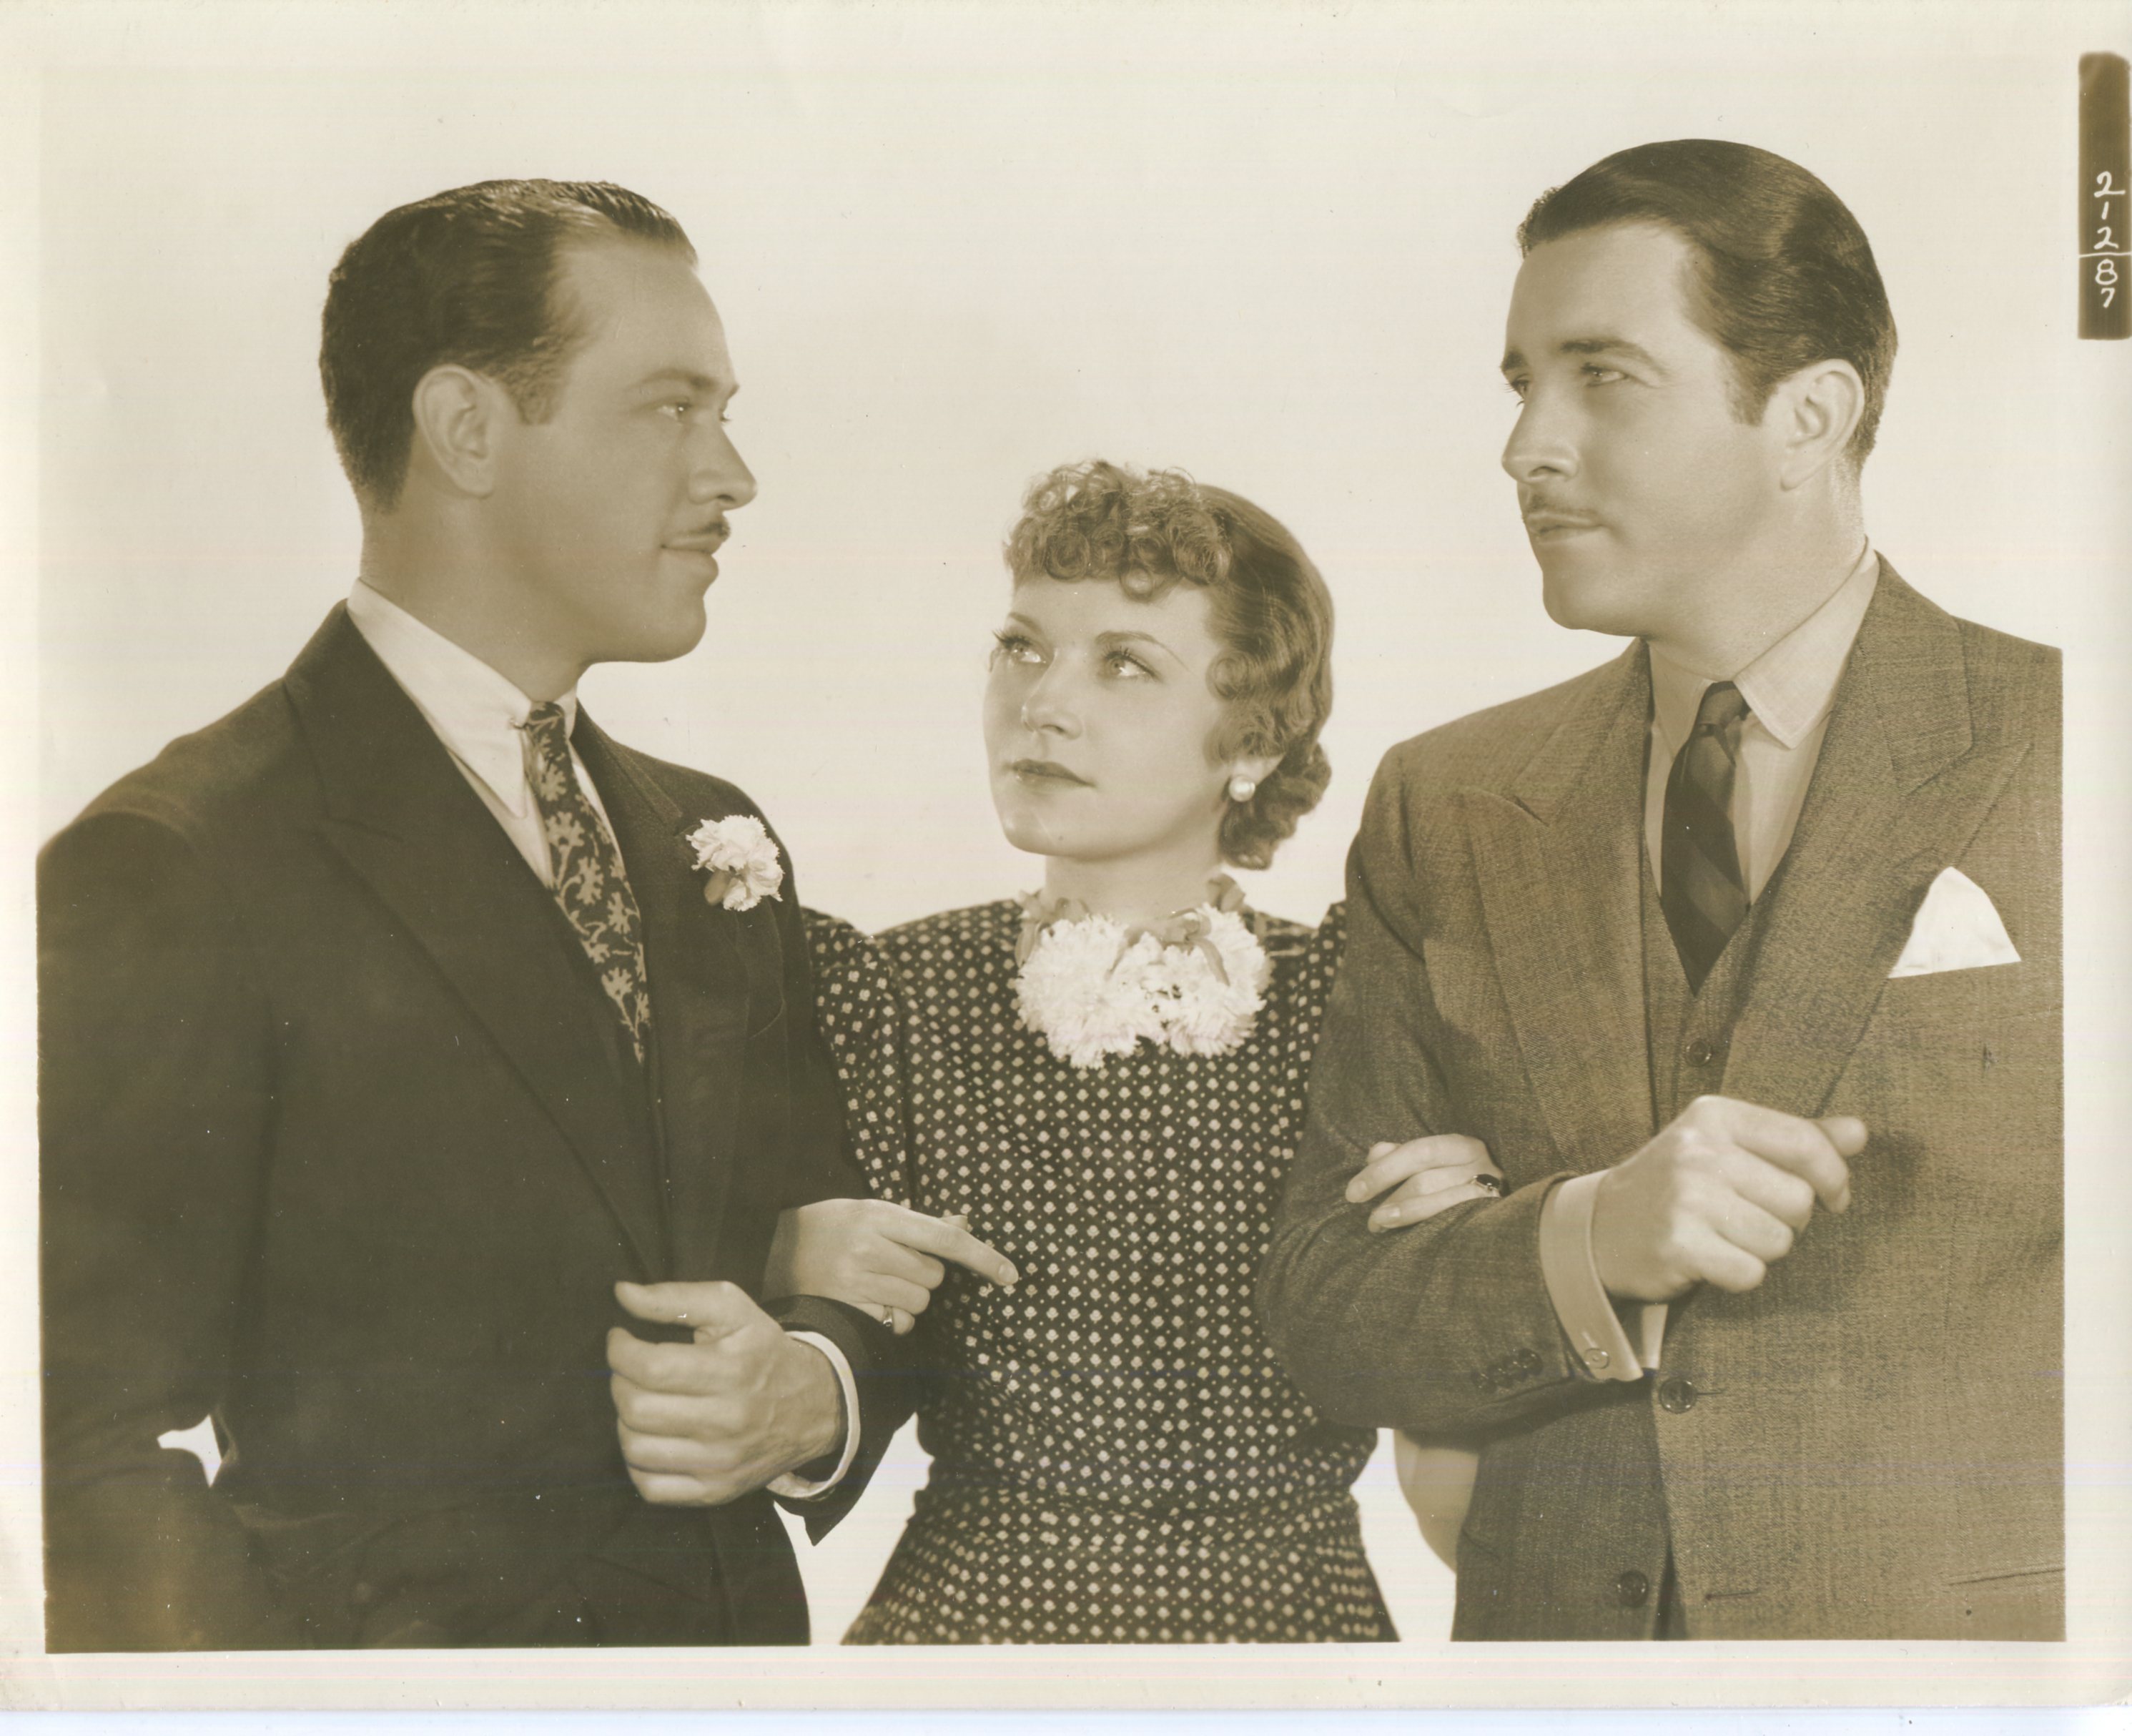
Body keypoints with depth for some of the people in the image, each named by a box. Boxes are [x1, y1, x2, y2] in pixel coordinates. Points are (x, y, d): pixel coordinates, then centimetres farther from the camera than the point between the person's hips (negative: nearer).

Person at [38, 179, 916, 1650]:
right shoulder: (169, 874, -15)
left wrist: (813, 1394, -9)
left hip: (744, 1614, 6)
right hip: (386, 1639, -6)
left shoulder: (716, 843, 6)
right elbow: (103, 1465, -17)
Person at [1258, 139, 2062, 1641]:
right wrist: (1588, 1246, -18)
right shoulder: (1444, 812, 2)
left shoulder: (2056, 757, -8)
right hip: (1556, 1622, 3)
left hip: (1971, 1613, -2)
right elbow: (1321, 1316, -1)